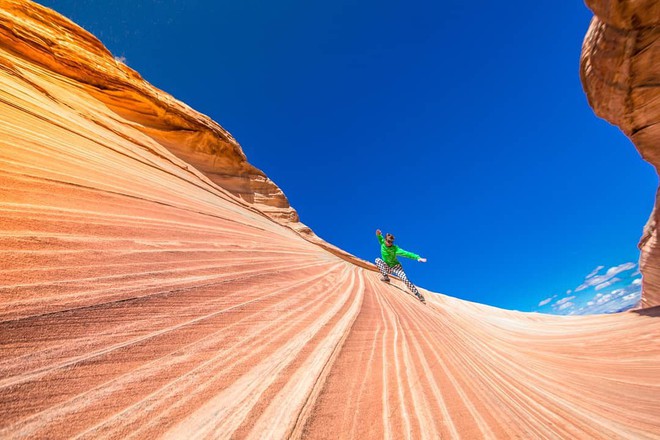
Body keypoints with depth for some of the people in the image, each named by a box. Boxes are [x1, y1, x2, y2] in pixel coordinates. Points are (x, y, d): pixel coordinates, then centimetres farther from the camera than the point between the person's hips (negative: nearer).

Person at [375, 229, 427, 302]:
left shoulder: (395, 249, -22)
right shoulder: (383, 244, -10)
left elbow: (405, 253, -30)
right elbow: (381, 239, 10)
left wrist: (417, 257, -40)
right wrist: (378, 235, -13)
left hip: (395, 266, -4)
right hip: (386, 267, 4)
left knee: (405, 279, -24)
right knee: (377, 260, -22)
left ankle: (419, 295, -17)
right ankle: (386, 277, -25)